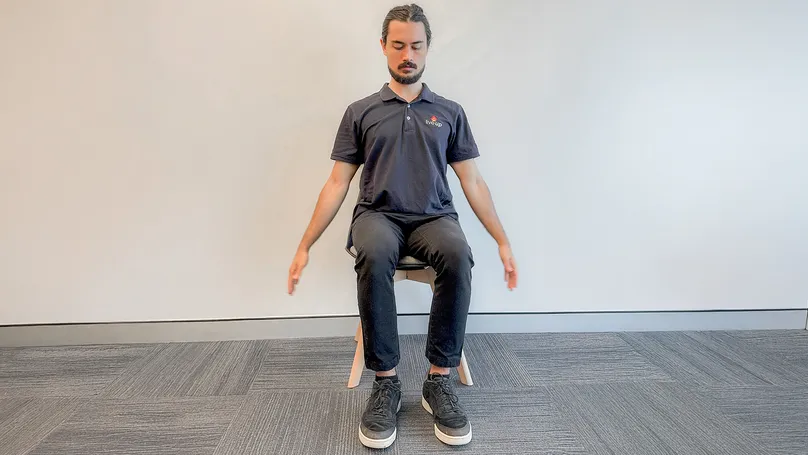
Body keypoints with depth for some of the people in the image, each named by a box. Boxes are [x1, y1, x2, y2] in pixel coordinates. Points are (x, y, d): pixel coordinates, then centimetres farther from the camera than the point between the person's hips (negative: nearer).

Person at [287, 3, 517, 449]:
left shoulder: (450, 112, 13)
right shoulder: (360, 112, 11)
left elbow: (473, 183, 11)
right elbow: (337, 184, 8)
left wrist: (503, 241, 3)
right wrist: (304, 246, 3)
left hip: (433, 217, 1)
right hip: (378, 216, 0)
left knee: (457, 255, -35)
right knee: (374, 257, -37)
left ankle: (439, 379, -20)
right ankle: (385, 382, -21)